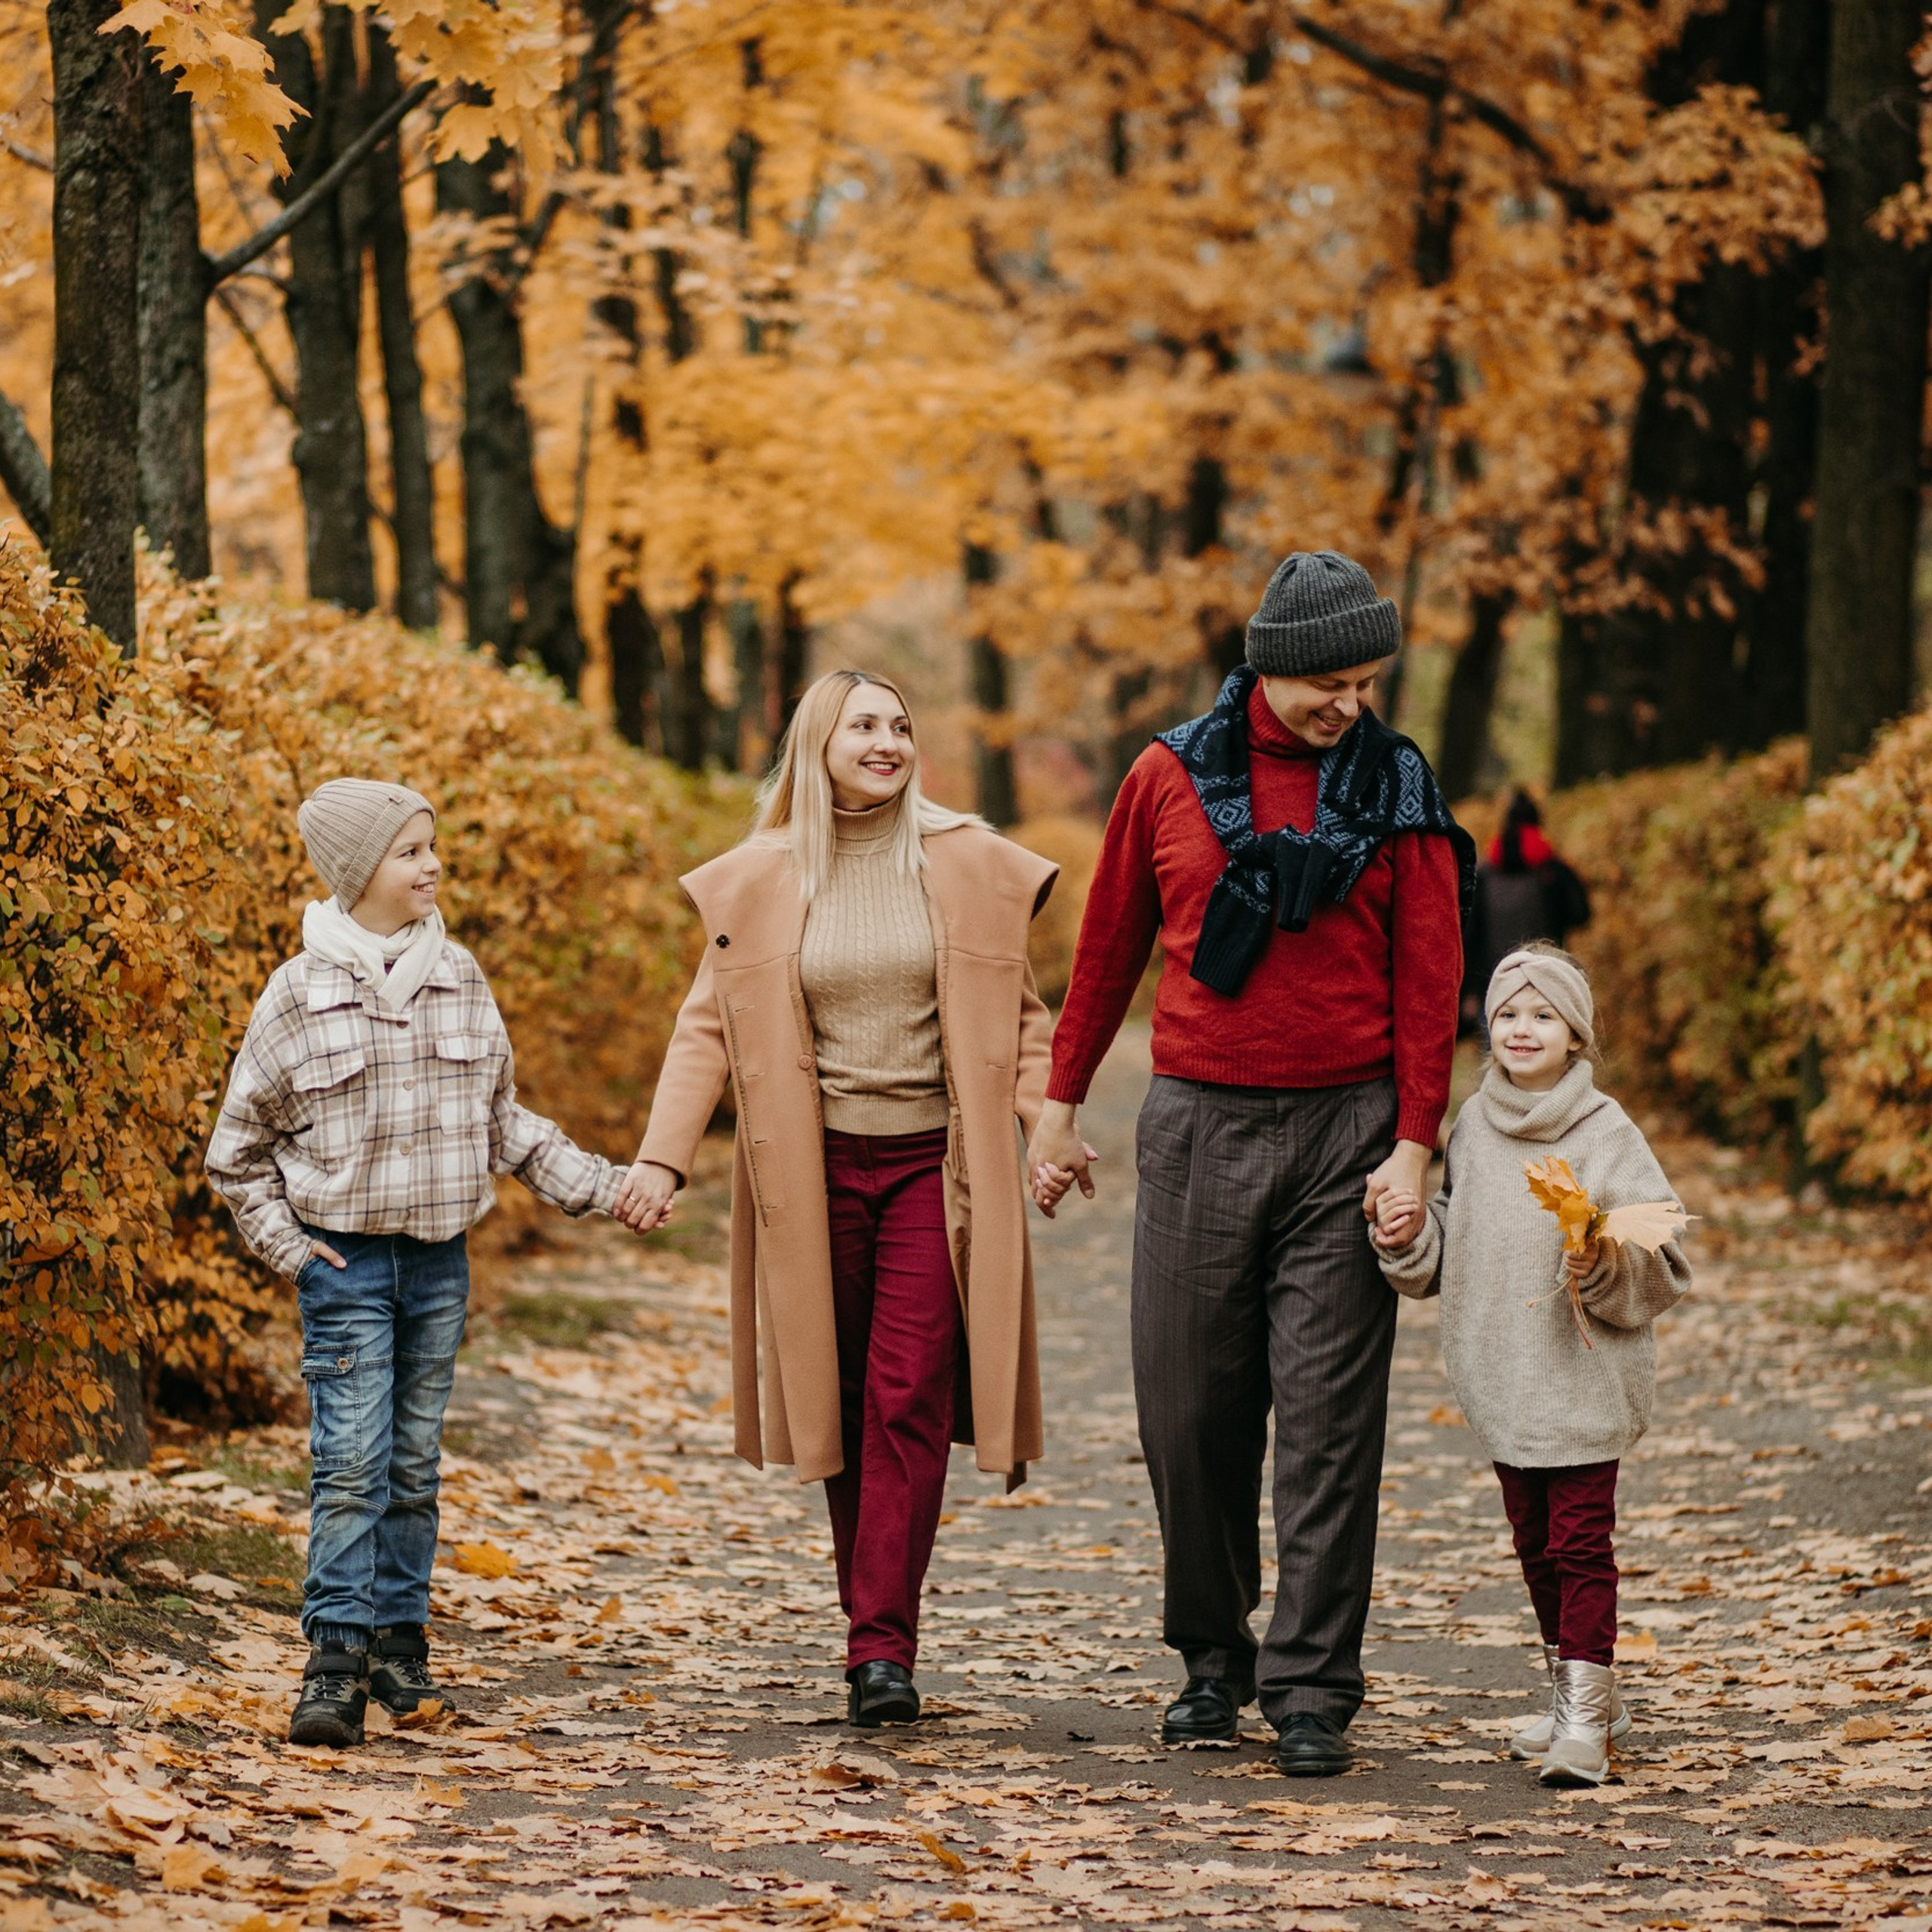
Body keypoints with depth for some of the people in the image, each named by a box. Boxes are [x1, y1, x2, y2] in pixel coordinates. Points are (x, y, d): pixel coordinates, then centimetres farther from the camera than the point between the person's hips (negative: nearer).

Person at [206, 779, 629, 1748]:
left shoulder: (460, 979, 7)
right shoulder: (302, 993, -5)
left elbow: (505, 1123, 16)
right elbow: (241, 1143, 3)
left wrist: (600, 1187, 10)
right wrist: (286, 1245, -4)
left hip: (440, 1257, 4)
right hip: (346, 1257, -4)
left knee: (414, 1463, 10)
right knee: (351, 1463, -10)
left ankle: (399, 1647, 18)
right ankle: (336, 1663, -10)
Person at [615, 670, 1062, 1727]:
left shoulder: (971, 865, 3)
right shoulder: (757, 881, 3)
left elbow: (1017, 1013, 11)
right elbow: (708, 1027, 2)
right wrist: (662, 1156, -9)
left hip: (932, 1165, -1)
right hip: (815, 1171, 1)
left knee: (910, 1401, -9)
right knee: (841, 1400, 7)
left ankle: (883, 1646, -12)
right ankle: (872, 1623, 19)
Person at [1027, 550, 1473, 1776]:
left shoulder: (1397, 792, 3)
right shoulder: (1171, 778, 4)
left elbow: (1428, 978, 1)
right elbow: (1110, 946, 13)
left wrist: (1414, 1143, -8)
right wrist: (1062, 1102, 14)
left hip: (1345, 1131, -1)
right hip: (1199, 1125, 1)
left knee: (1329, 1419, -4)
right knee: (1190, 1409, 3)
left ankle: (1313, 1691, 0)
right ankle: (1213, 1659, 19)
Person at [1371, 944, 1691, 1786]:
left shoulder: (1607, 1134, -8)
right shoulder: (1473, 1127, 7)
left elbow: (1662, 1264, -9)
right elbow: (1443, 1256, 17)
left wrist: (1604, 1264, -26)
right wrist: (1408, 1234, -3)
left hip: (1585, 1378, -6)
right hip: (1501, 1380, 6)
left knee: (1580, 1540, -8)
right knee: (1534, 1542, 14)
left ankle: (1585, 1718, -7)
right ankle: (1578, 1691, 28)